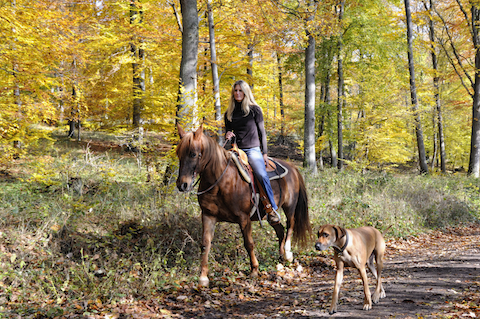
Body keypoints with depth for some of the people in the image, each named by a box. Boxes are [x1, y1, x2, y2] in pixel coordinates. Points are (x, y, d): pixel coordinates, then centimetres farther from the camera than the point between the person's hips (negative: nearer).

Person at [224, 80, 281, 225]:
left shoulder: (254, 109, 4)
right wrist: (227, 134, -4)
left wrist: (264, 153, 0)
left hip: (253, 149, -4)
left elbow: (261, 132, 4)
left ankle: (272, 209, -22)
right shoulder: (229, 113, 14)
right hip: (236, 149, 4)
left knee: (262, 175, -26)